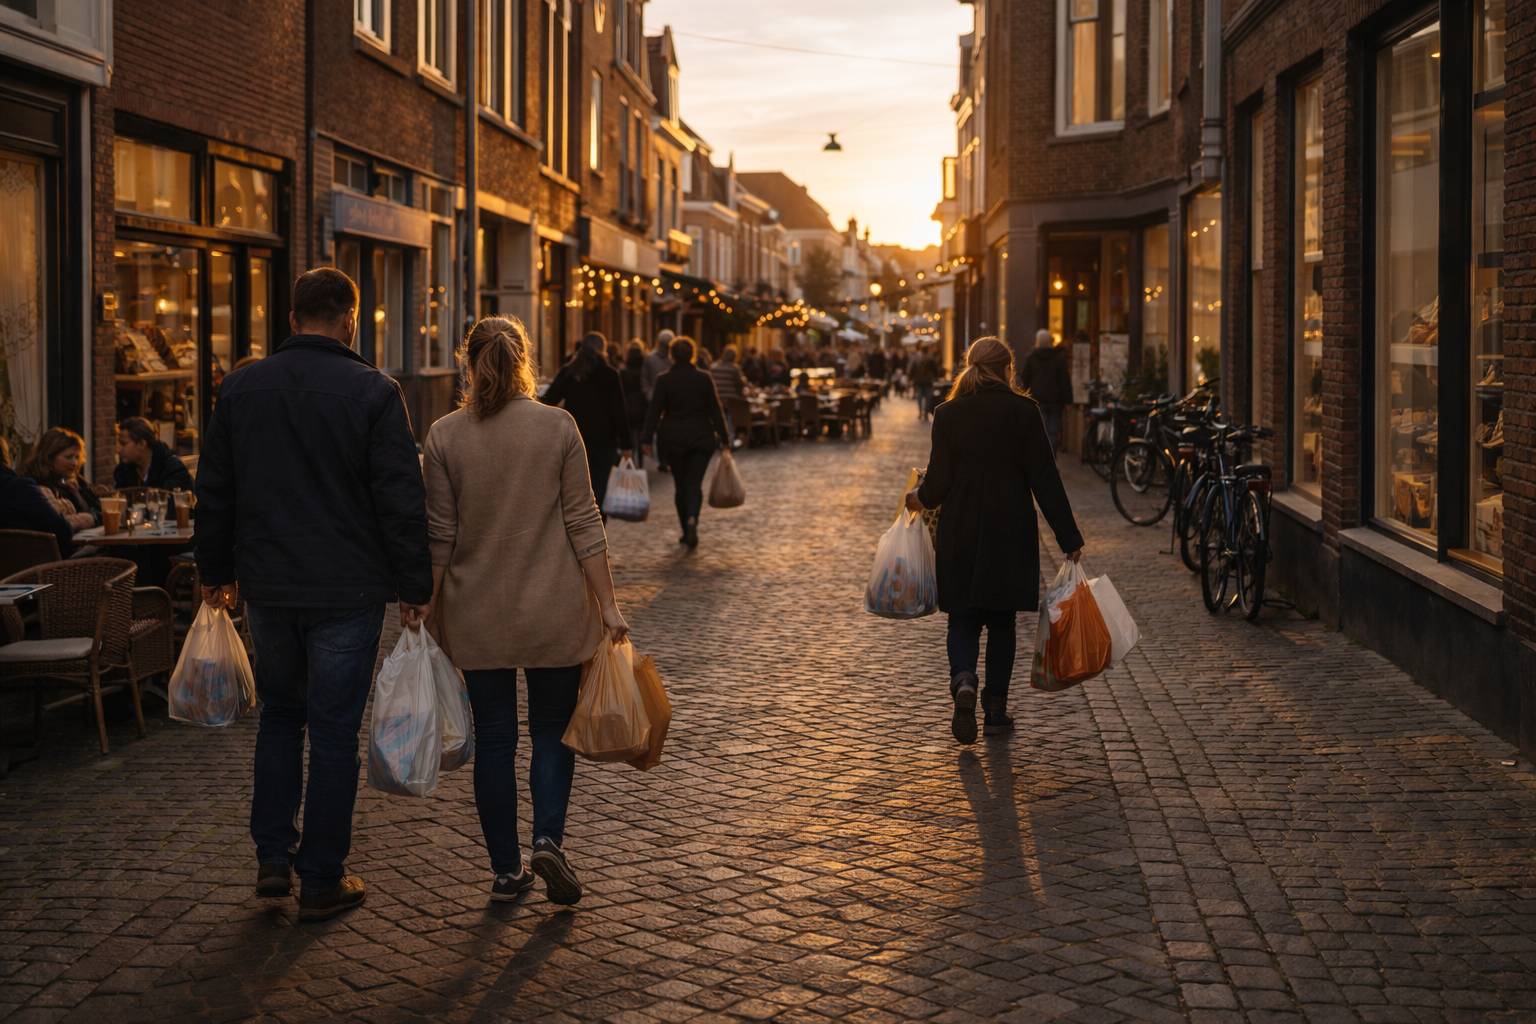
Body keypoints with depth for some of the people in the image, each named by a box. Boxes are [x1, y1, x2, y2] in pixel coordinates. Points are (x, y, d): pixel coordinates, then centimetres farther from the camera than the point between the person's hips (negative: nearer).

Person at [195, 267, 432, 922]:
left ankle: (273, 858, 19)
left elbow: (214, 492, 10)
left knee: (280, 715, 21)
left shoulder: (242, 388, 3)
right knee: (334, 731, 4)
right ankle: (322, 881, 10)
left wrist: (216, 572, 20)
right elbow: (401, 500, -11)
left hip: (266, 586, 4)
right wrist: (414, 587, -4)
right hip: (347, 591, -4)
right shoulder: (373, 393, -10)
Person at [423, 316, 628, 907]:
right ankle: (548, 839, -8)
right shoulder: (558, 427, -6)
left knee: (494, 737, 10)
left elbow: (439, 536, -3)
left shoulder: (445, 436, -5)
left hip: (477, 614, 1)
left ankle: (506, 870, 14)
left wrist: (426, 610, 6)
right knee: (552, 729, 12)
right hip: (554, 612, -1)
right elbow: (583, 524, -5)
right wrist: (608, 604, 0)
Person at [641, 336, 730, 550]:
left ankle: (687, 532, 17)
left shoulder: (664, 380, -5)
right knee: (694, 483, 0)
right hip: (701, 437, 0)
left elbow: (654, 411, -8)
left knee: (681, 484, 12)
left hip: (672, 439, 0)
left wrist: (647, 439, -6)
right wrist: (724, 438, 5)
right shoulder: (704, 378, -3)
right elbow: (715, 410, -1)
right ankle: (692, 519, -27)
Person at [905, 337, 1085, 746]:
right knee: (1001, 620, 13)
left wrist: (919, 499, 20)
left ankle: (963, 681, -19)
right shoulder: (1023, 410, -6)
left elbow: (938, 482, -4)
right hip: (1011, 533, -1)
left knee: (963, 617, 9)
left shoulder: (947, 414, -3)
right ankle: (996, 709, 14)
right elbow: (1044, 478, -8)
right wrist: (1069, 539, -4)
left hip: (961, 532, 1)